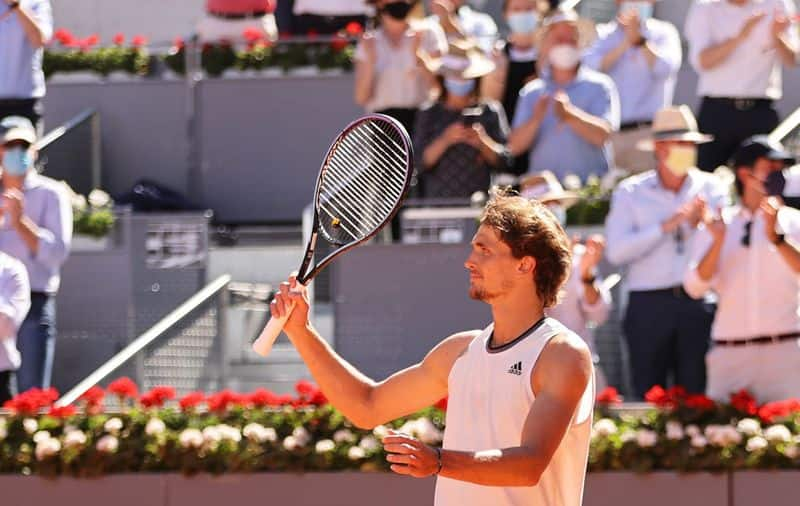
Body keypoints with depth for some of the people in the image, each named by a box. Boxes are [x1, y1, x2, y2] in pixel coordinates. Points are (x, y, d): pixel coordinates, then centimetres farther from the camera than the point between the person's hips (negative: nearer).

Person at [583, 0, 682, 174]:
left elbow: (665, 68, -9)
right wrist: (626, 43, -10)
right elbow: (591, 66, -6)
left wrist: (640, 40, -12)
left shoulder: (664, 32, 8)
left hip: (649, 129, -1)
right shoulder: (603, 34, 11)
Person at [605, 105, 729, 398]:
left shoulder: (711, 188, 10)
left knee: (696, 394, 0)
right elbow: (616, 251, -7)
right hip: (649, 305, -1)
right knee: (649, 397, 1)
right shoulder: (630, 193, 6)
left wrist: (702, 225, -16)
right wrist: (666, 226, -11)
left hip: (699, 304, 1)